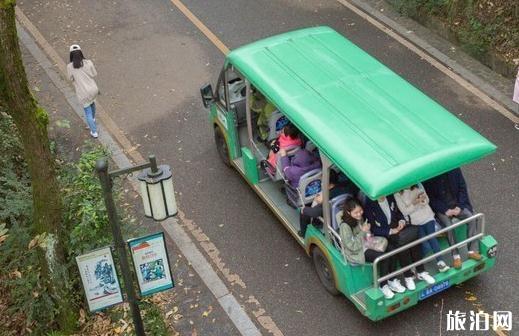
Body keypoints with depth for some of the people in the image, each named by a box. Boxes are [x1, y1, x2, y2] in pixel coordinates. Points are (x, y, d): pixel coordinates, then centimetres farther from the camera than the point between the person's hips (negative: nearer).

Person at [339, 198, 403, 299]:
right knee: (384, 257, -26)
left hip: (366, 245, 8)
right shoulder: (345, 226, -20)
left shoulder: (360, 218, 5)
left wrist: (368, 235, 1)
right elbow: (352, 246, -22)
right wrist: (363, 232, -21)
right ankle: (383, 286, -12)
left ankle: (392, 281, -3)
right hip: (356, 252, -8)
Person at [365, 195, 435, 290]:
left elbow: (398, 212, 17)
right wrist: (390, 231, -24)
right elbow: (373, 228, -15)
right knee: (401, 241, -31)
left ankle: (421, 272, -12)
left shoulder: (390, 197, 2)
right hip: (383, 233, -5)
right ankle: (408, 276, -17)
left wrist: (401, 221, -5)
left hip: (396, 227, 6)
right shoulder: (369, 204, -16)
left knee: (413, 234, -21)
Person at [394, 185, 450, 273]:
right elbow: (404, 211, -8)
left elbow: (427, 200, 11)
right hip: (415, 222, -2)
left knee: (432, 237, -19)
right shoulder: (398, 194, -6)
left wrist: (424, 199, -12)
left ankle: (440, 262, -20)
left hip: (427, 217, 2)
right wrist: (414, 203, -22)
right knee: (426, 246, -17)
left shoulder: (418, 186, 4)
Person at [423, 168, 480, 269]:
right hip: (441, 207, -4)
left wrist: (459, 206, -9)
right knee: (448, 225, -29)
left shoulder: (454, 167, -5)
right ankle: (456, 256, -21)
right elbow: (430, 197, -12)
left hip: (456, 204, 4)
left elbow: (462, 187, 2)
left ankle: (473, 250, -14)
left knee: (472, 218, -19)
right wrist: (445, 210, -19)